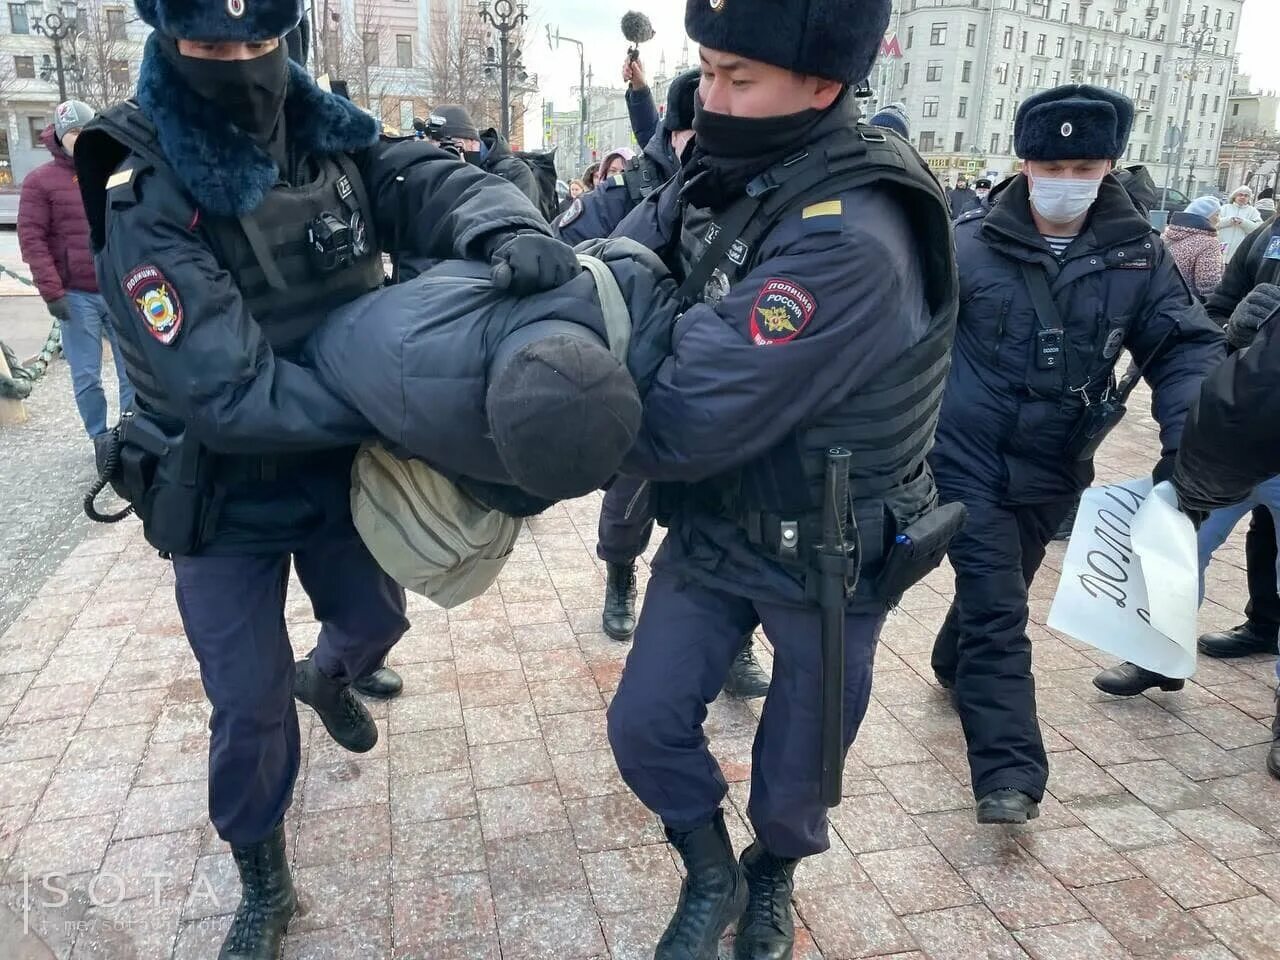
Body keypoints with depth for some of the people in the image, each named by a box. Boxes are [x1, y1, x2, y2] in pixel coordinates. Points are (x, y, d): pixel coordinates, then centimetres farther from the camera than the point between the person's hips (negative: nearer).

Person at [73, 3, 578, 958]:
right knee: (249, 705, 6)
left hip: (340, 468, 5)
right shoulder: (146, 197, -23)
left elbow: (435, 181, -21)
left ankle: (325, 677, 62)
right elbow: (226, 393, -32)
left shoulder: (332, 139, -7)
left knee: (376, 619, 23)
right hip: (224, 496, -4)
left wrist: (505, 230, -45)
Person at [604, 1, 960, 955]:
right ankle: (711, 876, 37)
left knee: (794, 774, 15)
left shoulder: (850, 241, -31)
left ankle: (771, 880, 50)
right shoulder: (730, 176, -5)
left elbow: (686, 421, -33)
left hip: (824, 560, -6)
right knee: (646, 723, 7)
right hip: (714, 529, 6)